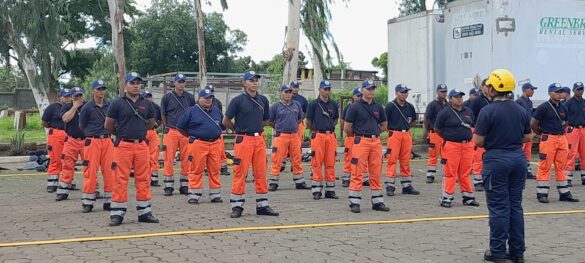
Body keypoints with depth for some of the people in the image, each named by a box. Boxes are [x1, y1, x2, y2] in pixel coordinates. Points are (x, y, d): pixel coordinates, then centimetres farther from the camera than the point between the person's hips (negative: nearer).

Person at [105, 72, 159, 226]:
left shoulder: (146, 104, 9)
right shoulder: (117, 103, -2)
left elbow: (151, 123, 22)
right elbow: (108, 125, 4)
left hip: (142, 145, 3)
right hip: (123, 145, -3)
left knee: (143, 179, 7)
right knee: (120, 180, -2)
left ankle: (144, 212, 14)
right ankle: (117, 213, 3)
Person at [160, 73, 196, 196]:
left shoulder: (190, 97, 7)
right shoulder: (167, 97, 1)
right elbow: (163, 115, 9)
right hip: (171, 131, -2)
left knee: (186, 159, 4)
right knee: (169, 159, -3)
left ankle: (184, 185, 13)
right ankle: (168, 186, 4)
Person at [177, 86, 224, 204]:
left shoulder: (217, 111, 13)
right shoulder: (191, 111, -2)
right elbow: (180, 127, 2)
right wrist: (192, 136, 8)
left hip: (215, 144, 4)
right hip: (198, 144, -4)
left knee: (215, 170, 6)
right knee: (196, 170, -2)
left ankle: (215, 194, 14)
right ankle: (194, 195, 4)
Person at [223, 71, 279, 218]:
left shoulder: (263, 100, 11)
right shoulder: (238, 100, -5)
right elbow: (226, 121, -2)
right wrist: (239, 130, 8)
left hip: (260, 139, 5)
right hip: (243, 140, -5)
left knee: (261, 173, 7)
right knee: (240, 173, -4)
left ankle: (262, 205, 14)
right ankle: (237, 206, 3)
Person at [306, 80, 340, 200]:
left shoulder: (334, 104, 11)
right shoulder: (313, 104, 0)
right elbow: (308, 121, 5)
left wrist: (330, 127, 12)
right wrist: (314, 131, 9)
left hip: (331, 135, 4)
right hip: (318, 135, -4)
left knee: (330, 163, 5)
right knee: (317, 163, -4)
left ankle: (330, 190, 11)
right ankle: (317, 190, 2)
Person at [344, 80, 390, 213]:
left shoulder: (378, 107, 13)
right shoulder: (355, 107, -3)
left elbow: (384, 126, 23)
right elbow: (347, 127, -3)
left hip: (376, 142, 5)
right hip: (361, 142, -5)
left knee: (376, 173, 7)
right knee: (357, 173, -5)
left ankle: (378, 202, 14)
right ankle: (354, 202, 1)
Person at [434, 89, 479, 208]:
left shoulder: (468, 111, 11)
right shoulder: (445, 112, -6)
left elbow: (472, 126, 25)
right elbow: (437, 129, -1)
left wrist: (467, 136, 14)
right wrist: (448, 137, 6)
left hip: (467, 145, 5)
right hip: (451, 145, -5)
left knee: (465, 173, 11)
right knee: (450, 173, -4)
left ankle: (468, 197, 18)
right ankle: (446, 198, 2)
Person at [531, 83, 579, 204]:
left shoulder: (563, 108, 12)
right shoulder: (543, 107, -8)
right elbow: (533, 124, -5)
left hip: (562, 138, 6)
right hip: (548, 139, -6)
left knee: (561, 167, 9)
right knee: (545, 167, -5)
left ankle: (564, 193, 14)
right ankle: (542, 193, 1)